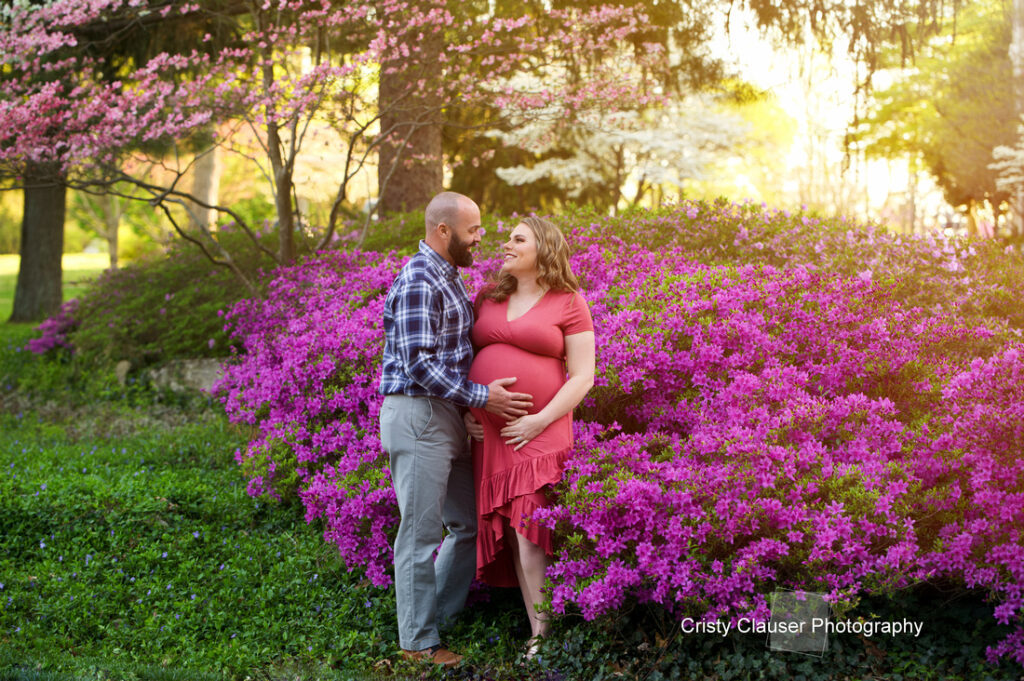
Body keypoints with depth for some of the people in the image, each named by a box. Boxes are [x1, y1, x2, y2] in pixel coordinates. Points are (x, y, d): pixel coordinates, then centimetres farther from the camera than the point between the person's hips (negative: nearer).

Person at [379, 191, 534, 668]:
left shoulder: (448, 277, 15)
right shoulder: (419, 281, -17)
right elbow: (418, 364, -23)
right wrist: (481, 397, -20)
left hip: (445, 417, 10)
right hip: (417, 417, -10)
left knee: (470, 523, 15)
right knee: (422, 532, -1)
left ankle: (439, 614, 27)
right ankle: (418, 641, 8)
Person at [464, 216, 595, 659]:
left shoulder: (569, 304, -1)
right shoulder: (487, 300, 14)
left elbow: (582, 376, -4)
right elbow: (466, 358, 20)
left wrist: (540, 421, -13)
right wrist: (464, 410, 6)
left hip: (539, 435, -5)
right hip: (489, 435, 5)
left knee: (529, 531, -13)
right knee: (511, 535, 3)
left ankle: (545, 633, -5)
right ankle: (537, 631, 9)